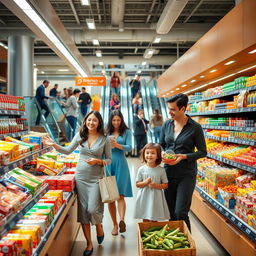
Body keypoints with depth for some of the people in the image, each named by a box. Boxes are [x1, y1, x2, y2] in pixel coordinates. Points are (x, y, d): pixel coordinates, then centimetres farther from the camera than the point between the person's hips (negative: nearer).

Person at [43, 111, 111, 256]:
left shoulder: (105, 139, -4)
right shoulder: (80, 135, 3)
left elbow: (109, 160, 1)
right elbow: (68, 151, 11)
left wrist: (98, 161, -17)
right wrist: (54, 145, -2)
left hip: (95, 178, -3)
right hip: (80, 177, 3)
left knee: (92, 209, -11)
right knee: (83, 210, 5)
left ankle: (99, 226, 27)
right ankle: (89, 244, 19)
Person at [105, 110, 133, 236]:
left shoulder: (126, 132, 7)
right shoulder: (106, 132, 10)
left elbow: (129, 147, -3)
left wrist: (117, 145, -20)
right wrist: (109, 145, -16)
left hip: (121, 164, -2)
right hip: (108, 164, 2)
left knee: (120, 195, -11)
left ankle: (122, 220, -22)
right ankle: (115, 224, 13)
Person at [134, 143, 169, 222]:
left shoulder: (161, 170, -5)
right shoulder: (141, 169, -3)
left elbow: (165, 185, 0)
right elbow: (137, 184, 2)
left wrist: (156, 185, -16)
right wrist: (145, 182, -17)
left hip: (156, 198, -1)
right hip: (144, 198, 1)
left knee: (154, 220, 7)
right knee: (145, 220, 11)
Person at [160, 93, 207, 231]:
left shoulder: (195, 127, -9)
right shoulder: (166, 125, 4)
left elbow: (202, 152, -5)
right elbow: (161, 145, 15)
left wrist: (184, 156, -19)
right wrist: (162, 154, -7)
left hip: (186, 174, -5)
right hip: (169, 172, 5)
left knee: (180, 212, -7)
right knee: (171, 212, 14)